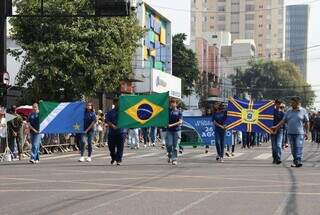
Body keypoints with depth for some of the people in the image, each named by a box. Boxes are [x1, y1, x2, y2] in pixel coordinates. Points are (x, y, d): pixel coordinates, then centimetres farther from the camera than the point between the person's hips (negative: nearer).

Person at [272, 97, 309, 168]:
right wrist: (276, 127, 2)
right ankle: (295, 162, 11)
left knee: (299, 147, -13)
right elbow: (283, 121, 12)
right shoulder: (289, 111, 12)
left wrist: (307, 132, -3)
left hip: (300, 133, -4)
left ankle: (299, 161, -17)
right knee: (293, 148, 5)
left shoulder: (303, 111, 2)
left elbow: (307, 123, 2)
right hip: (290, 133, 4)